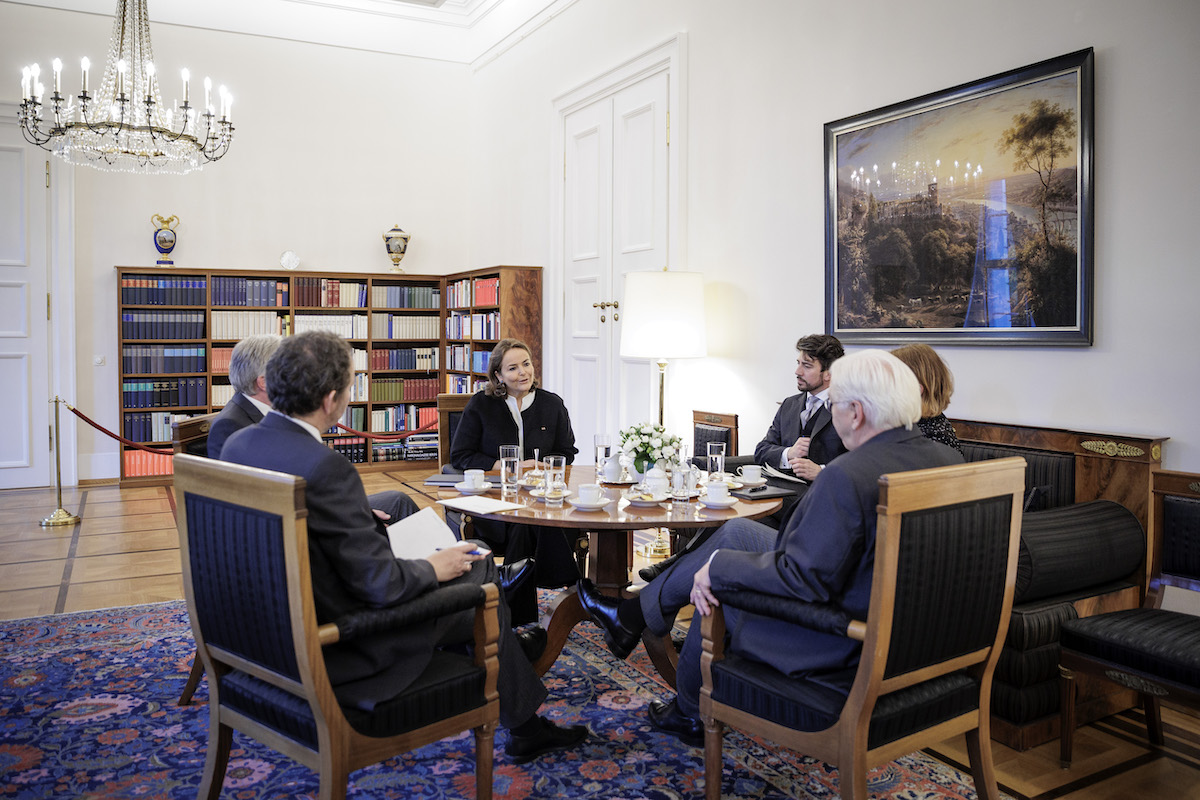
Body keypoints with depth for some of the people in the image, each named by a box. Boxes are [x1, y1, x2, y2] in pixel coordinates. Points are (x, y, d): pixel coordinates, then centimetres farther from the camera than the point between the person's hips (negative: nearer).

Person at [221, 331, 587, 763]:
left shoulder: (237, 443, -4)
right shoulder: (325, 467, -31)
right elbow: (380, 583, -26)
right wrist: (432, 568, -7)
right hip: (337, 650, -9)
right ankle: (526, 729, 34)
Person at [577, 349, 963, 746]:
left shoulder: (847, 476, -29)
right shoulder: (949, 461, -3)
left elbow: (803, 578, -27)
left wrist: (718, 565, -14)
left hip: (847, 654, -8)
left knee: (716, 588, 15)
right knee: (736, 531, 14)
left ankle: (690, 712, 40)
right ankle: (635, 614, 30)